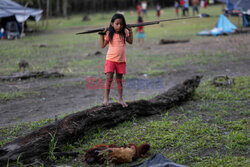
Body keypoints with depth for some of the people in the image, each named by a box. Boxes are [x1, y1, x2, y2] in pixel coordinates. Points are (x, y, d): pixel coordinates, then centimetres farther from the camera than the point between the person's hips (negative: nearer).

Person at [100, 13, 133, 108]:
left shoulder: (124, 32, 3)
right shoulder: (109, 33, -6)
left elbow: (130, 42, 15)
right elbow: (102, 45, -2)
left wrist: (130, 32, 8)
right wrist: (102, 34, -9)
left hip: (121, 60, 3)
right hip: (111, 59, -3)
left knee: (119, 79, 11)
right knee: (109, 78, -10)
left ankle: (120, 99, 20)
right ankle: (106, 98, -2)